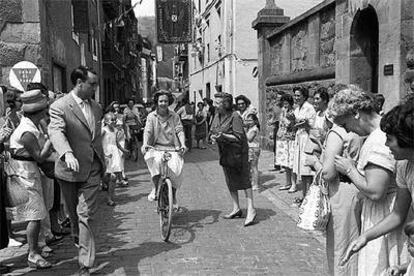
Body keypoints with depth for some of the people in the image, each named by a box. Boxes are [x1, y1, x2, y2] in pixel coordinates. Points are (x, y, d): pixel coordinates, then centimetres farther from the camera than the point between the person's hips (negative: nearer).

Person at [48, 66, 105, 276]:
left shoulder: (96, 107, 9)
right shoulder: (59, 107, -10)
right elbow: (56, 132, -27)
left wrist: (102, 162, 20)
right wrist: (67, 153, -45)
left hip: (92, 169, 3)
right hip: (70, 169, -3)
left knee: (86, 215, -3)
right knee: (74, 213, 17)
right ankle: (78, 237, 47)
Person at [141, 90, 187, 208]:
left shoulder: (174, 116, 9)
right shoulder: (151, 116, 7)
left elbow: (179, 130, 0)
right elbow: (148, 131, -5)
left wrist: (183, 144, -18)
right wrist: (145, 144, -24)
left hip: (172, 148, 1)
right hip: (156, 148, -1)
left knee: (176, 169, -20)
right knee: (154, 161, -34)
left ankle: (173, 196, 6)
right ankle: (156, 188, -13)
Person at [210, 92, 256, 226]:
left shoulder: (235, 117, -17)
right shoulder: (217, 116, 5)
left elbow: (239, 137, -19)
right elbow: (213, 131, 14)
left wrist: (223, 136, -30)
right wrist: (214, 137, -9)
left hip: (238, 152, -8)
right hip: (225, 153, 8)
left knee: (244, 179, -5)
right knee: (230, 181, 12)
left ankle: (251, 209, 1)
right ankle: (236, 209, 23)